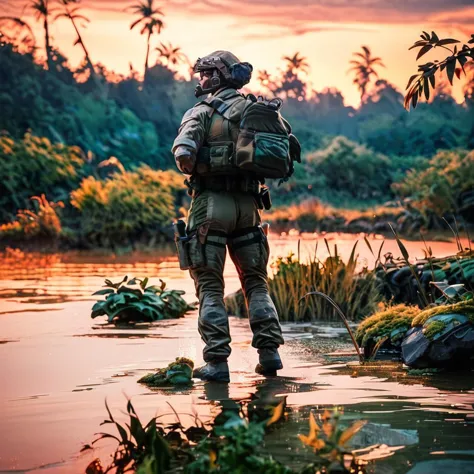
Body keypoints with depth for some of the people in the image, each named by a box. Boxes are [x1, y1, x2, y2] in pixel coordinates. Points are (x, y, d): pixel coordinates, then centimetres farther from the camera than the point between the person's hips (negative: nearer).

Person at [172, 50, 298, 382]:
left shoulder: (202, 112, -5)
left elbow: (183, 153, -19)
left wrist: (192, 170, 2)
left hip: (211, 203, -5)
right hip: (248, 203, 5)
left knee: (210, 285, 0)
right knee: (256, 281, 15)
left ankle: (217, 362, -4)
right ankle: (269, 351, 5)